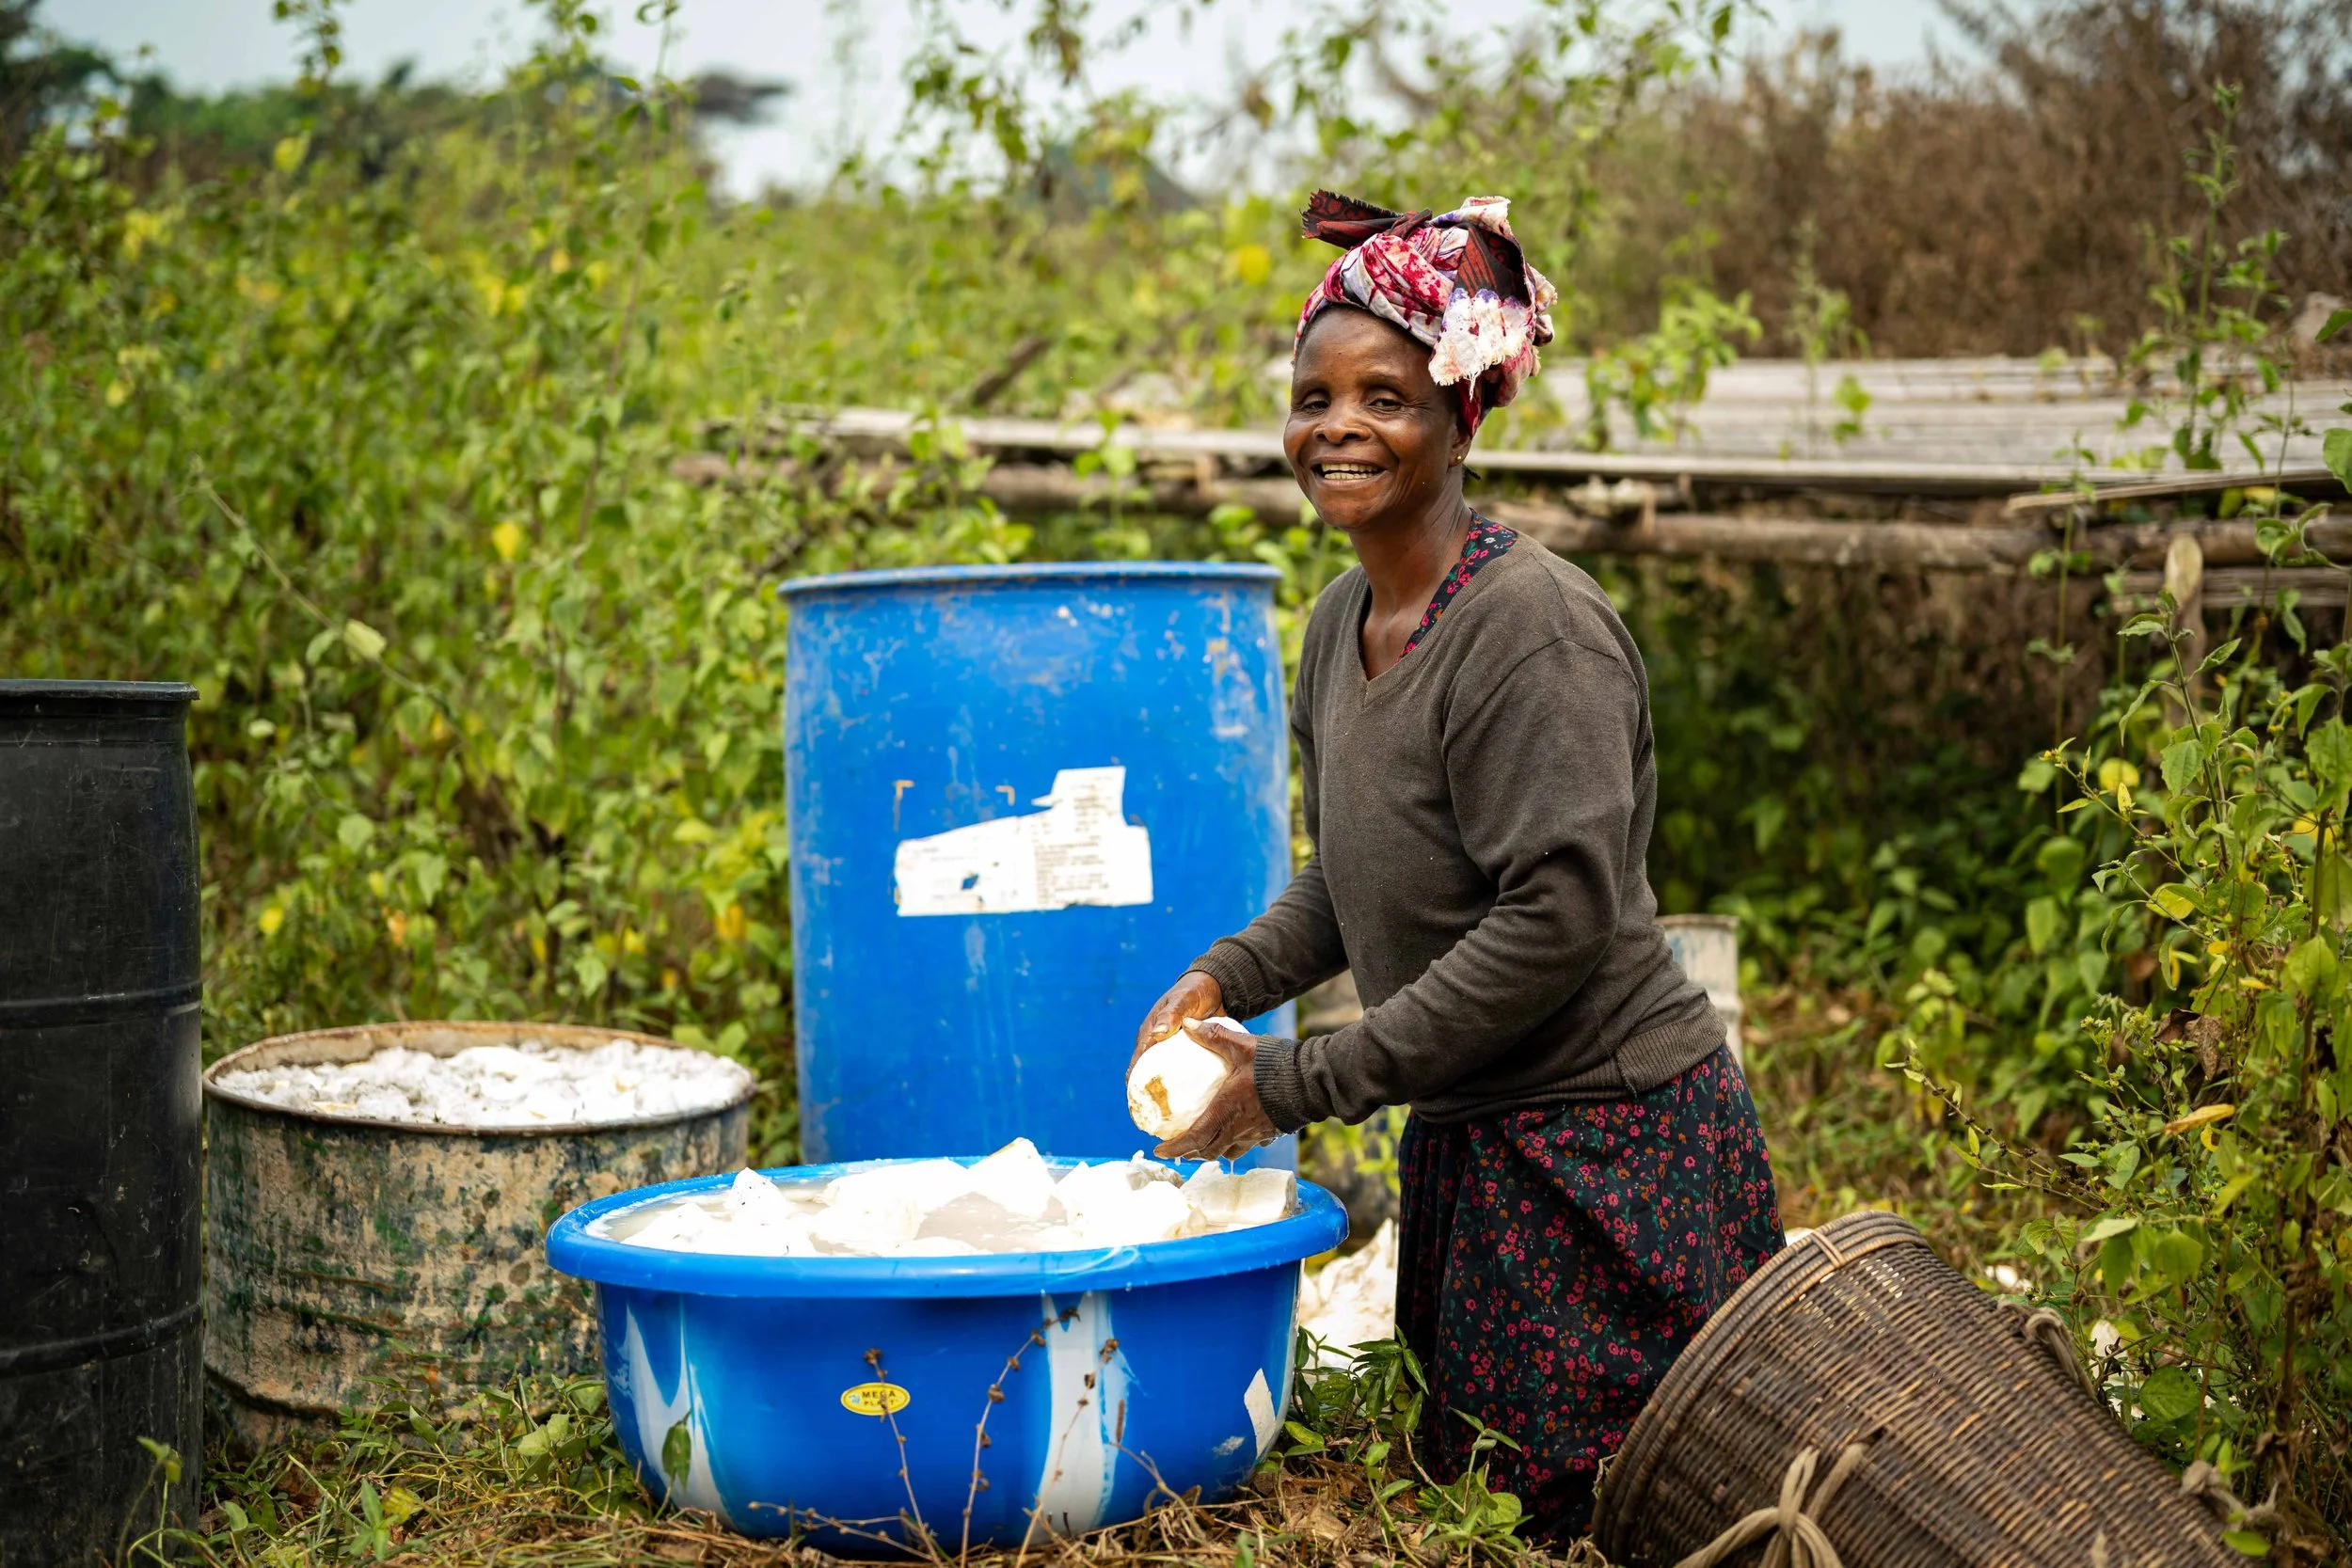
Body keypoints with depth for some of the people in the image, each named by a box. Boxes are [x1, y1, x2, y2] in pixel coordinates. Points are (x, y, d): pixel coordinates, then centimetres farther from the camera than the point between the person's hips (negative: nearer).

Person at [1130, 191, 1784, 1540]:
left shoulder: (1535, 626, -19)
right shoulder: (1341, 621, 7)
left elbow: (1560, 917, -24)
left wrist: (1303, 1082, -19)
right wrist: (1227, 977, 0)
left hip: (1614, 1136, -8)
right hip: (1468, 1137, 9)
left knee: (1608, 1515, -3)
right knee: (1470, 1482, 17)